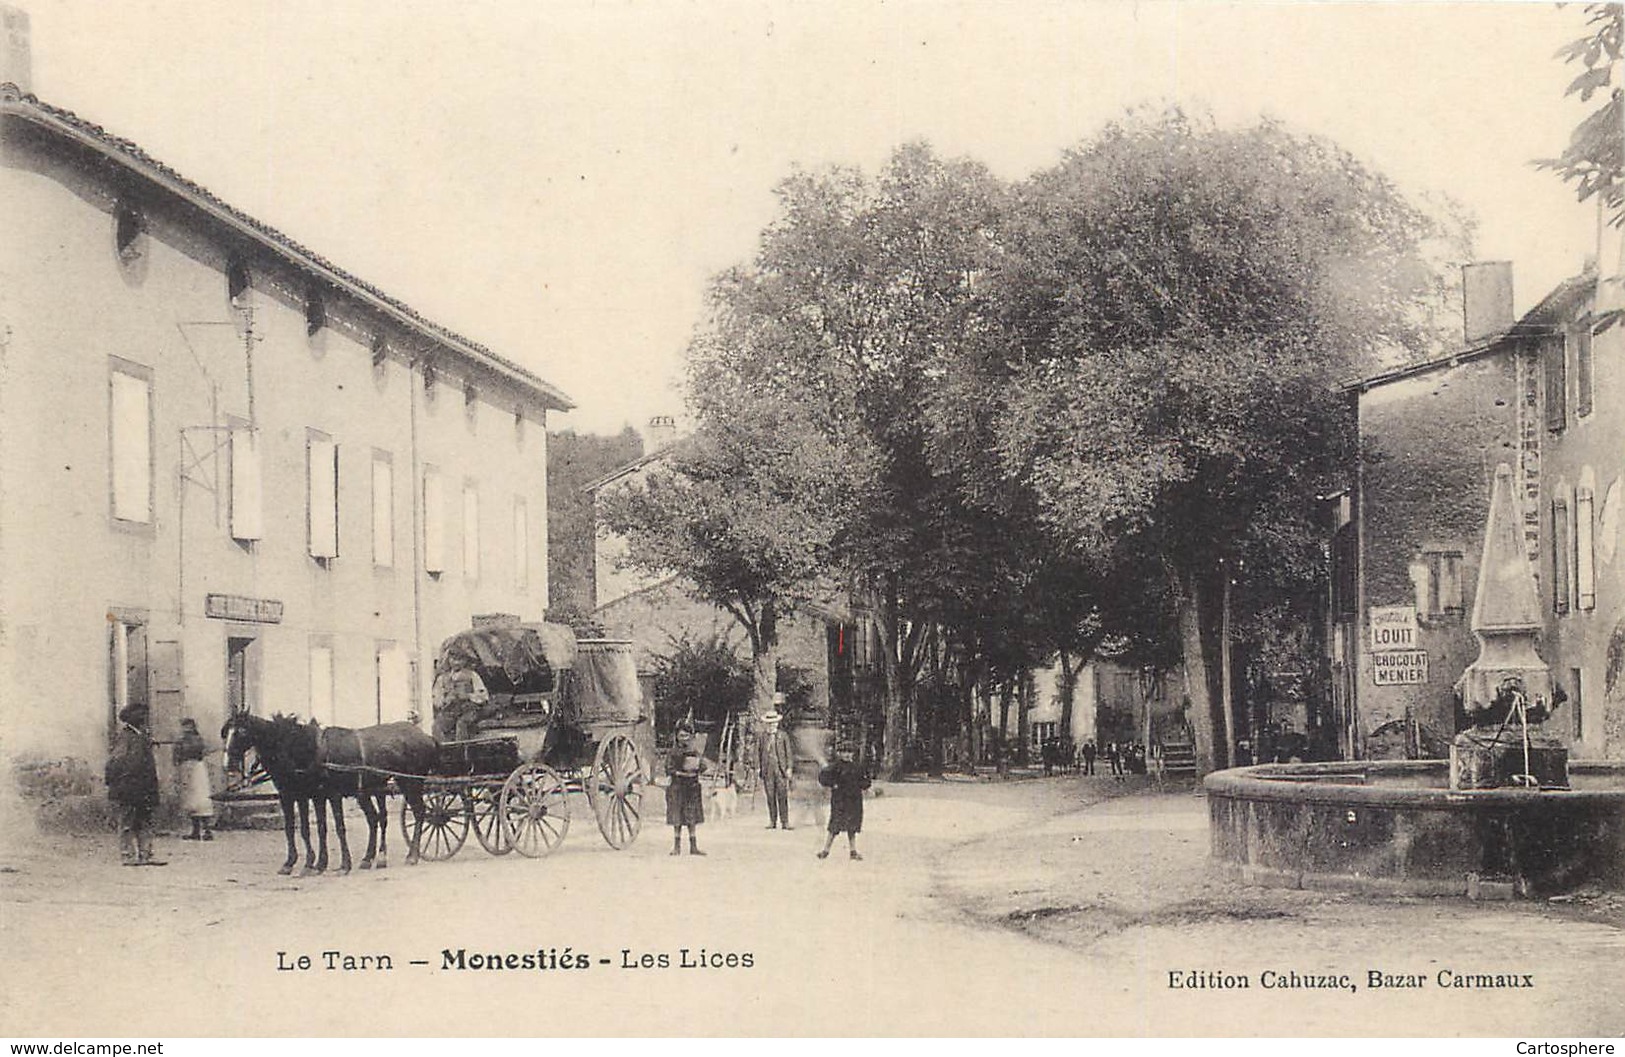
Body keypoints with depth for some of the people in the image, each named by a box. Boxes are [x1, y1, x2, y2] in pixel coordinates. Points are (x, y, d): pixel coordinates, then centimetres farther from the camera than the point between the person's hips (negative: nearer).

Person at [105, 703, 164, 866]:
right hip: (128, 789, -8)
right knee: (127, 823, -2)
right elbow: (115, 761, -13)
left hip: (143, 790, 8)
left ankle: (145, 854, 10)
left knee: (145, 822, 8)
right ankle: (128, 855, 0)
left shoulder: (144, 736, 16)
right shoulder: (124, 737, -8)